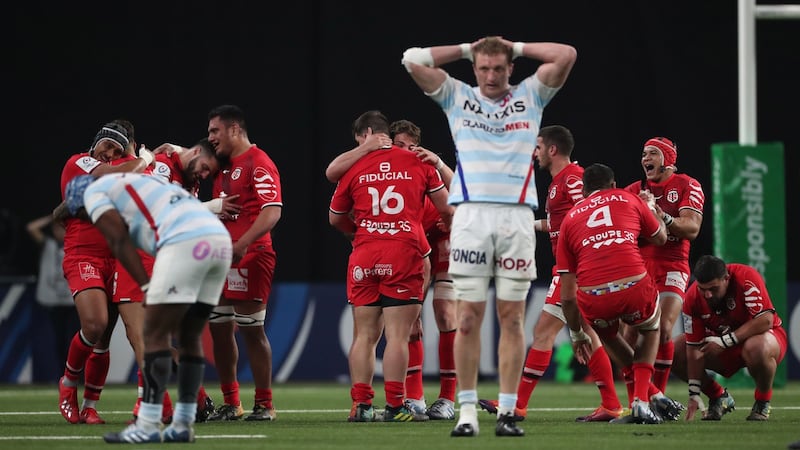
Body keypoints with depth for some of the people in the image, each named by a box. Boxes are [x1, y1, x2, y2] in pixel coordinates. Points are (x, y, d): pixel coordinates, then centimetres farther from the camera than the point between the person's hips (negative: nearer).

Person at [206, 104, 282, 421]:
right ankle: (230, 404, 17)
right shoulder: (224, 167, 18)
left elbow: (272, 211, -19)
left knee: (252, 330, -6)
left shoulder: (258, 164, -10)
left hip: (250, 257, -9)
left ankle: (264, 405, 1)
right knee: (219, 329, 9)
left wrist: (241, 245, -28)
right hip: (222, 259, 9)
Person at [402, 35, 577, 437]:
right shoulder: (457, 97, 14)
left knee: (512, 317, -1)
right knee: (469, 316, -4)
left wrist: (516, 47, 13)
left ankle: (507, 411, 1)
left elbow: (566, 55, 5)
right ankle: (467, 410, -2)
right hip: (472, 214, 0)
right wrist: (467, 49, 14)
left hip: (517, 217, 0)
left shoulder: (530, 96, 14)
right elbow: (413, 59, 7)